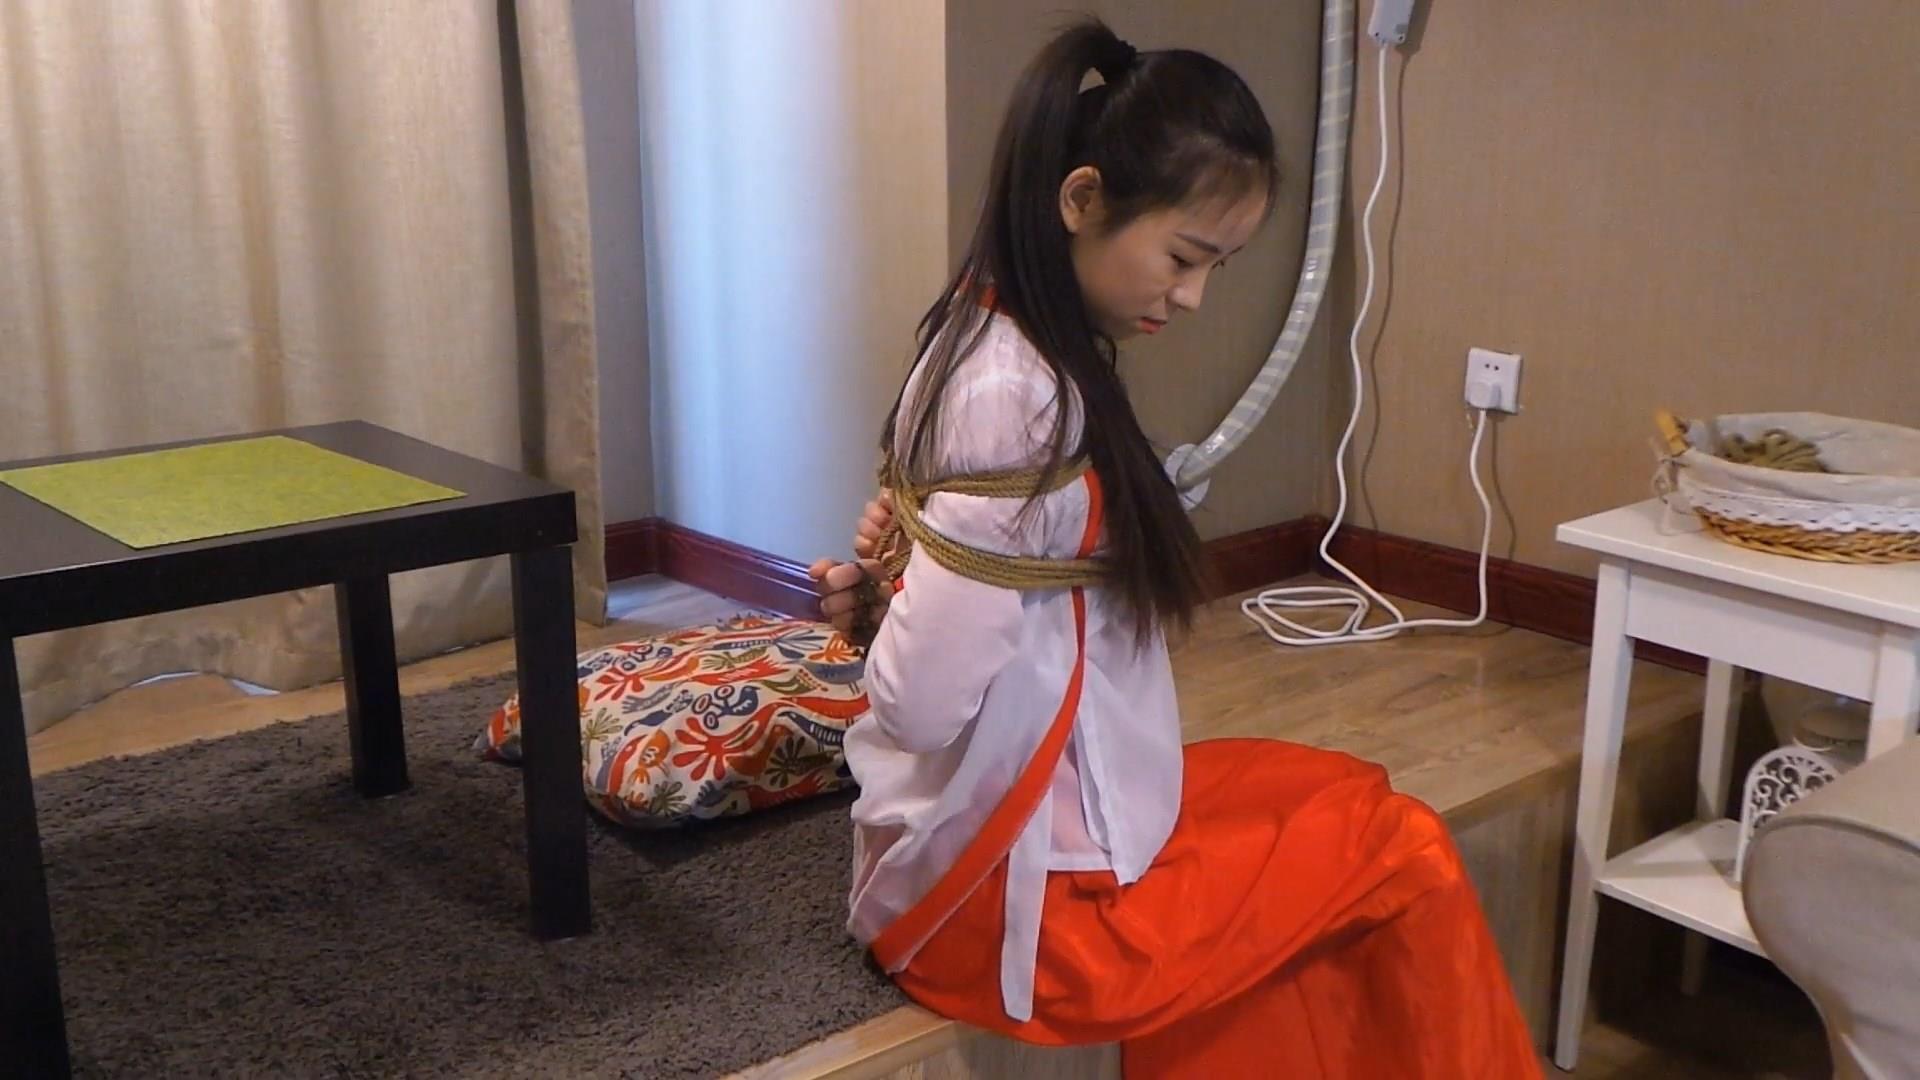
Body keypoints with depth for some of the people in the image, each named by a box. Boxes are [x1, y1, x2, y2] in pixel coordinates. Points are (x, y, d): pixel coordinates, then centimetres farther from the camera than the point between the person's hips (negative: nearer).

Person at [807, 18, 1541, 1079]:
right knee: (1405, 858, 1)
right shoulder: (1016, 399, -25)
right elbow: (922, 698, -26)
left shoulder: (998, 344, 5)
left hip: (1026, 829, 9)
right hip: (1018, 893, -9)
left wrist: (885, 588, -8)